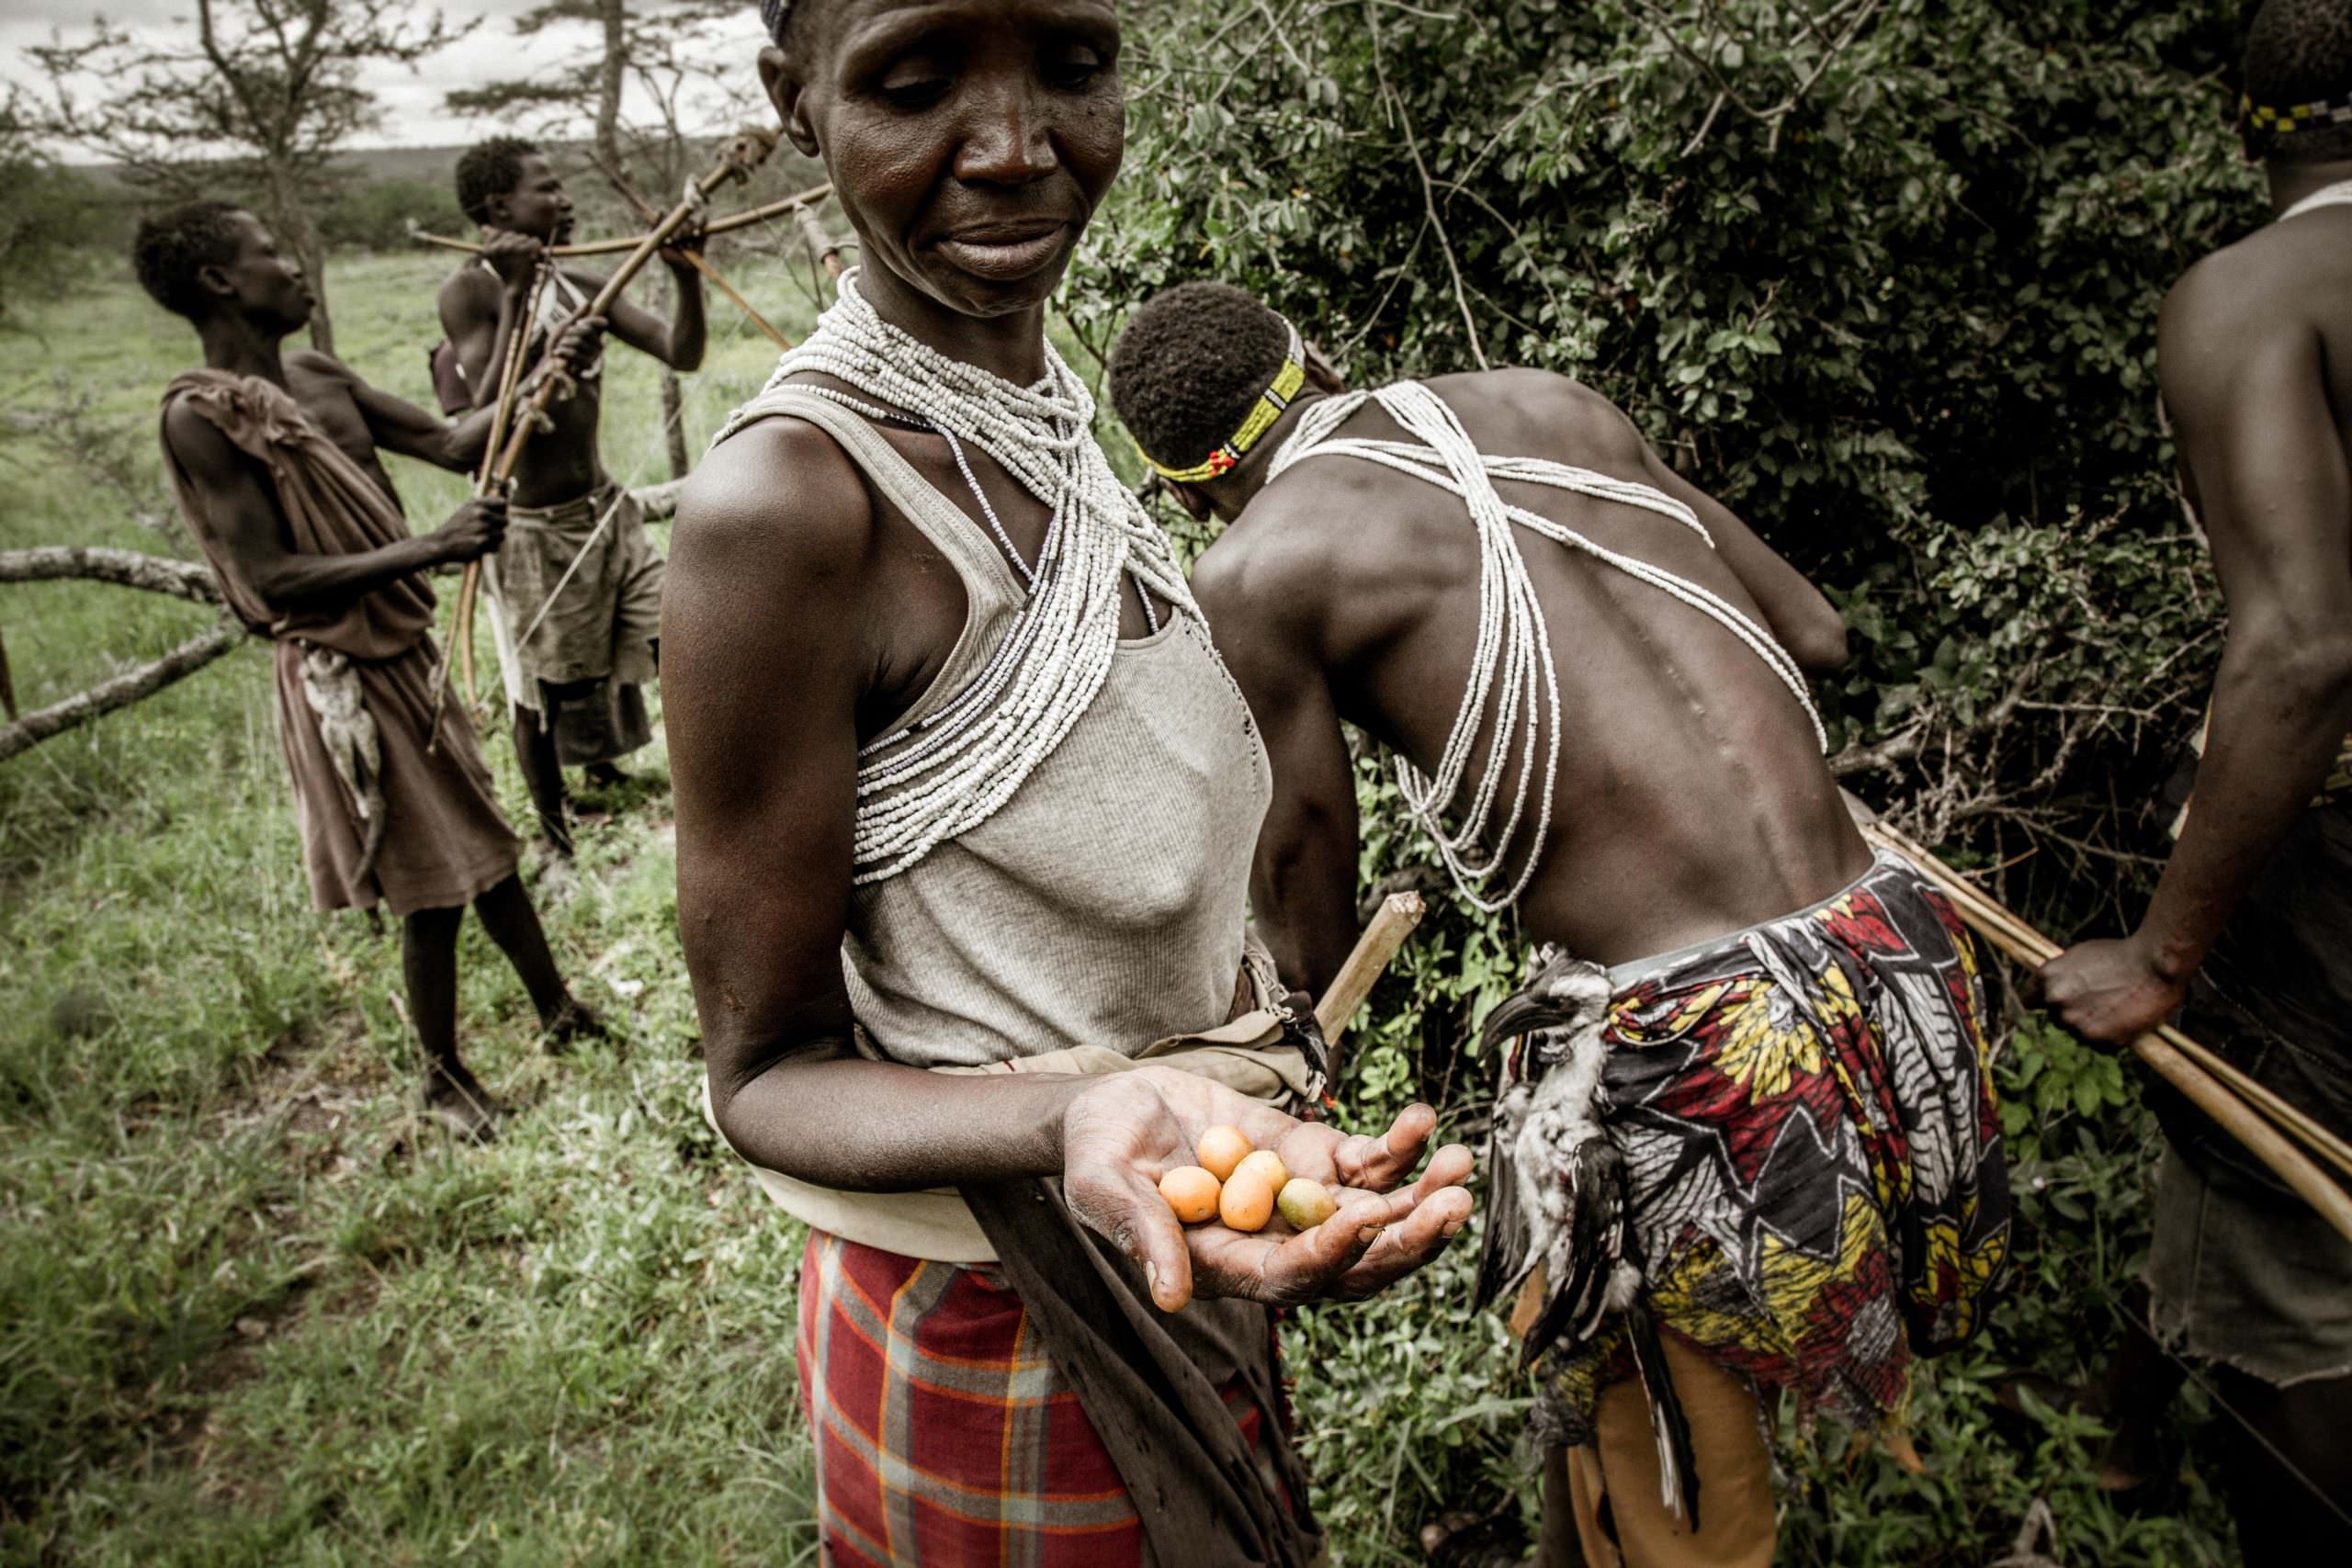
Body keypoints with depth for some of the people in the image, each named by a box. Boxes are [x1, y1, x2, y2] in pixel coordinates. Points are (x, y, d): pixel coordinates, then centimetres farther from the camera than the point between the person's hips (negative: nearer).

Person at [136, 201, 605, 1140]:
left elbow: (453, 445, 7)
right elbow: (275, 580, -22)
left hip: (408, 649, 8)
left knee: (486, 848, 19)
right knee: (433, 890, 3)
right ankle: (445, 1081, 25)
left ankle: (560, 1015, 37)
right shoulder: (199, 416, -18)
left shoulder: (319, 379, 6)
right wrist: (431, 548, -29)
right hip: (341, 678, -8)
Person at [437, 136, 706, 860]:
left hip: (606, 508, 6)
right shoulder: (470, 291, -13)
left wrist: (687, 277, -16)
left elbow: (681, 353, 1)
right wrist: (515, 295, -27)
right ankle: (557, 836, 28)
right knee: (543, 694, 7)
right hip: (532, 525, -6)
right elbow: (489, 411, -25)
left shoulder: (580, 283, 5)